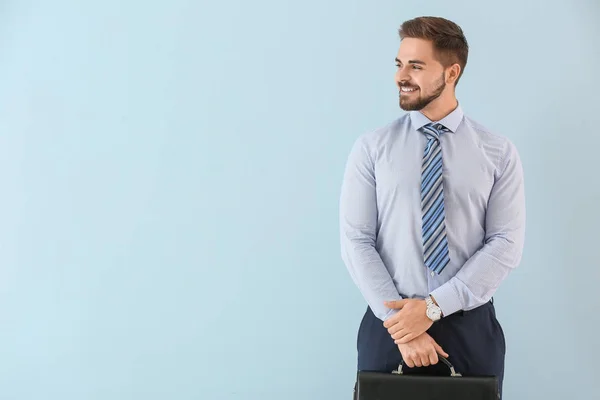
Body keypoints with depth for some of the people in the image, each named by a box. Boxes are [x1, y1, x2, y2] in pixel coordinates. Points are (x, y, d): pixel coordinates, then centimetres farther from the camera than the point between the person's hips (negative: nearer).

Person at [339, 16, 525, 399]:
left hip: (471, 328, 0)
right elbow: (356, 242, -6)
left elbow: (506, 245, -6)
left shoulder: (499, 152, 0)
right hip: (388, 325, 0)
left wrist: (433, 306, -15)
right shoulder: (371, 148, -1)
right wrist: (398, 323, -15)